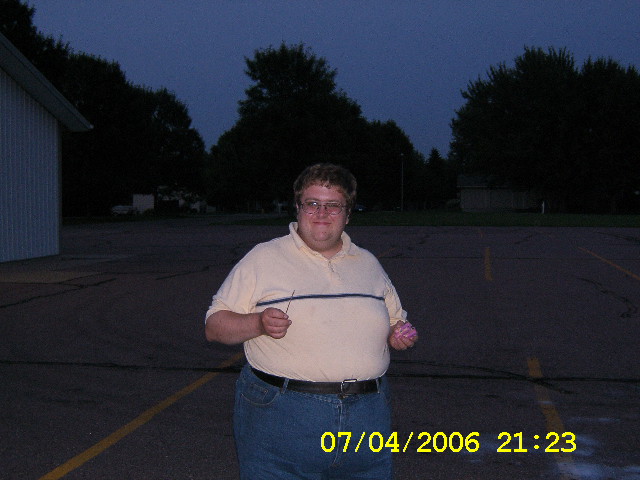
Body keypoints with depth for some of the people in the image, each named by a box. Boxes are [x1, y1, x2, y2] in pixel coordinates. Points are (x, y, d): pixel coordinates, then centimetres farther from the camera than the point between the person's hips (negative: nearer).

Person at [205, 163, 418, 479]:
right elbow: (214, 326, 0)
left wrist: (399, 335, 2)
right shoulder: (263, 259, 2)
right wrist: (257, 323, -19)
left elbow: (396, 320, 25)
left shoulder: (368, 264, 15)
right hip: (281, 416, -3)